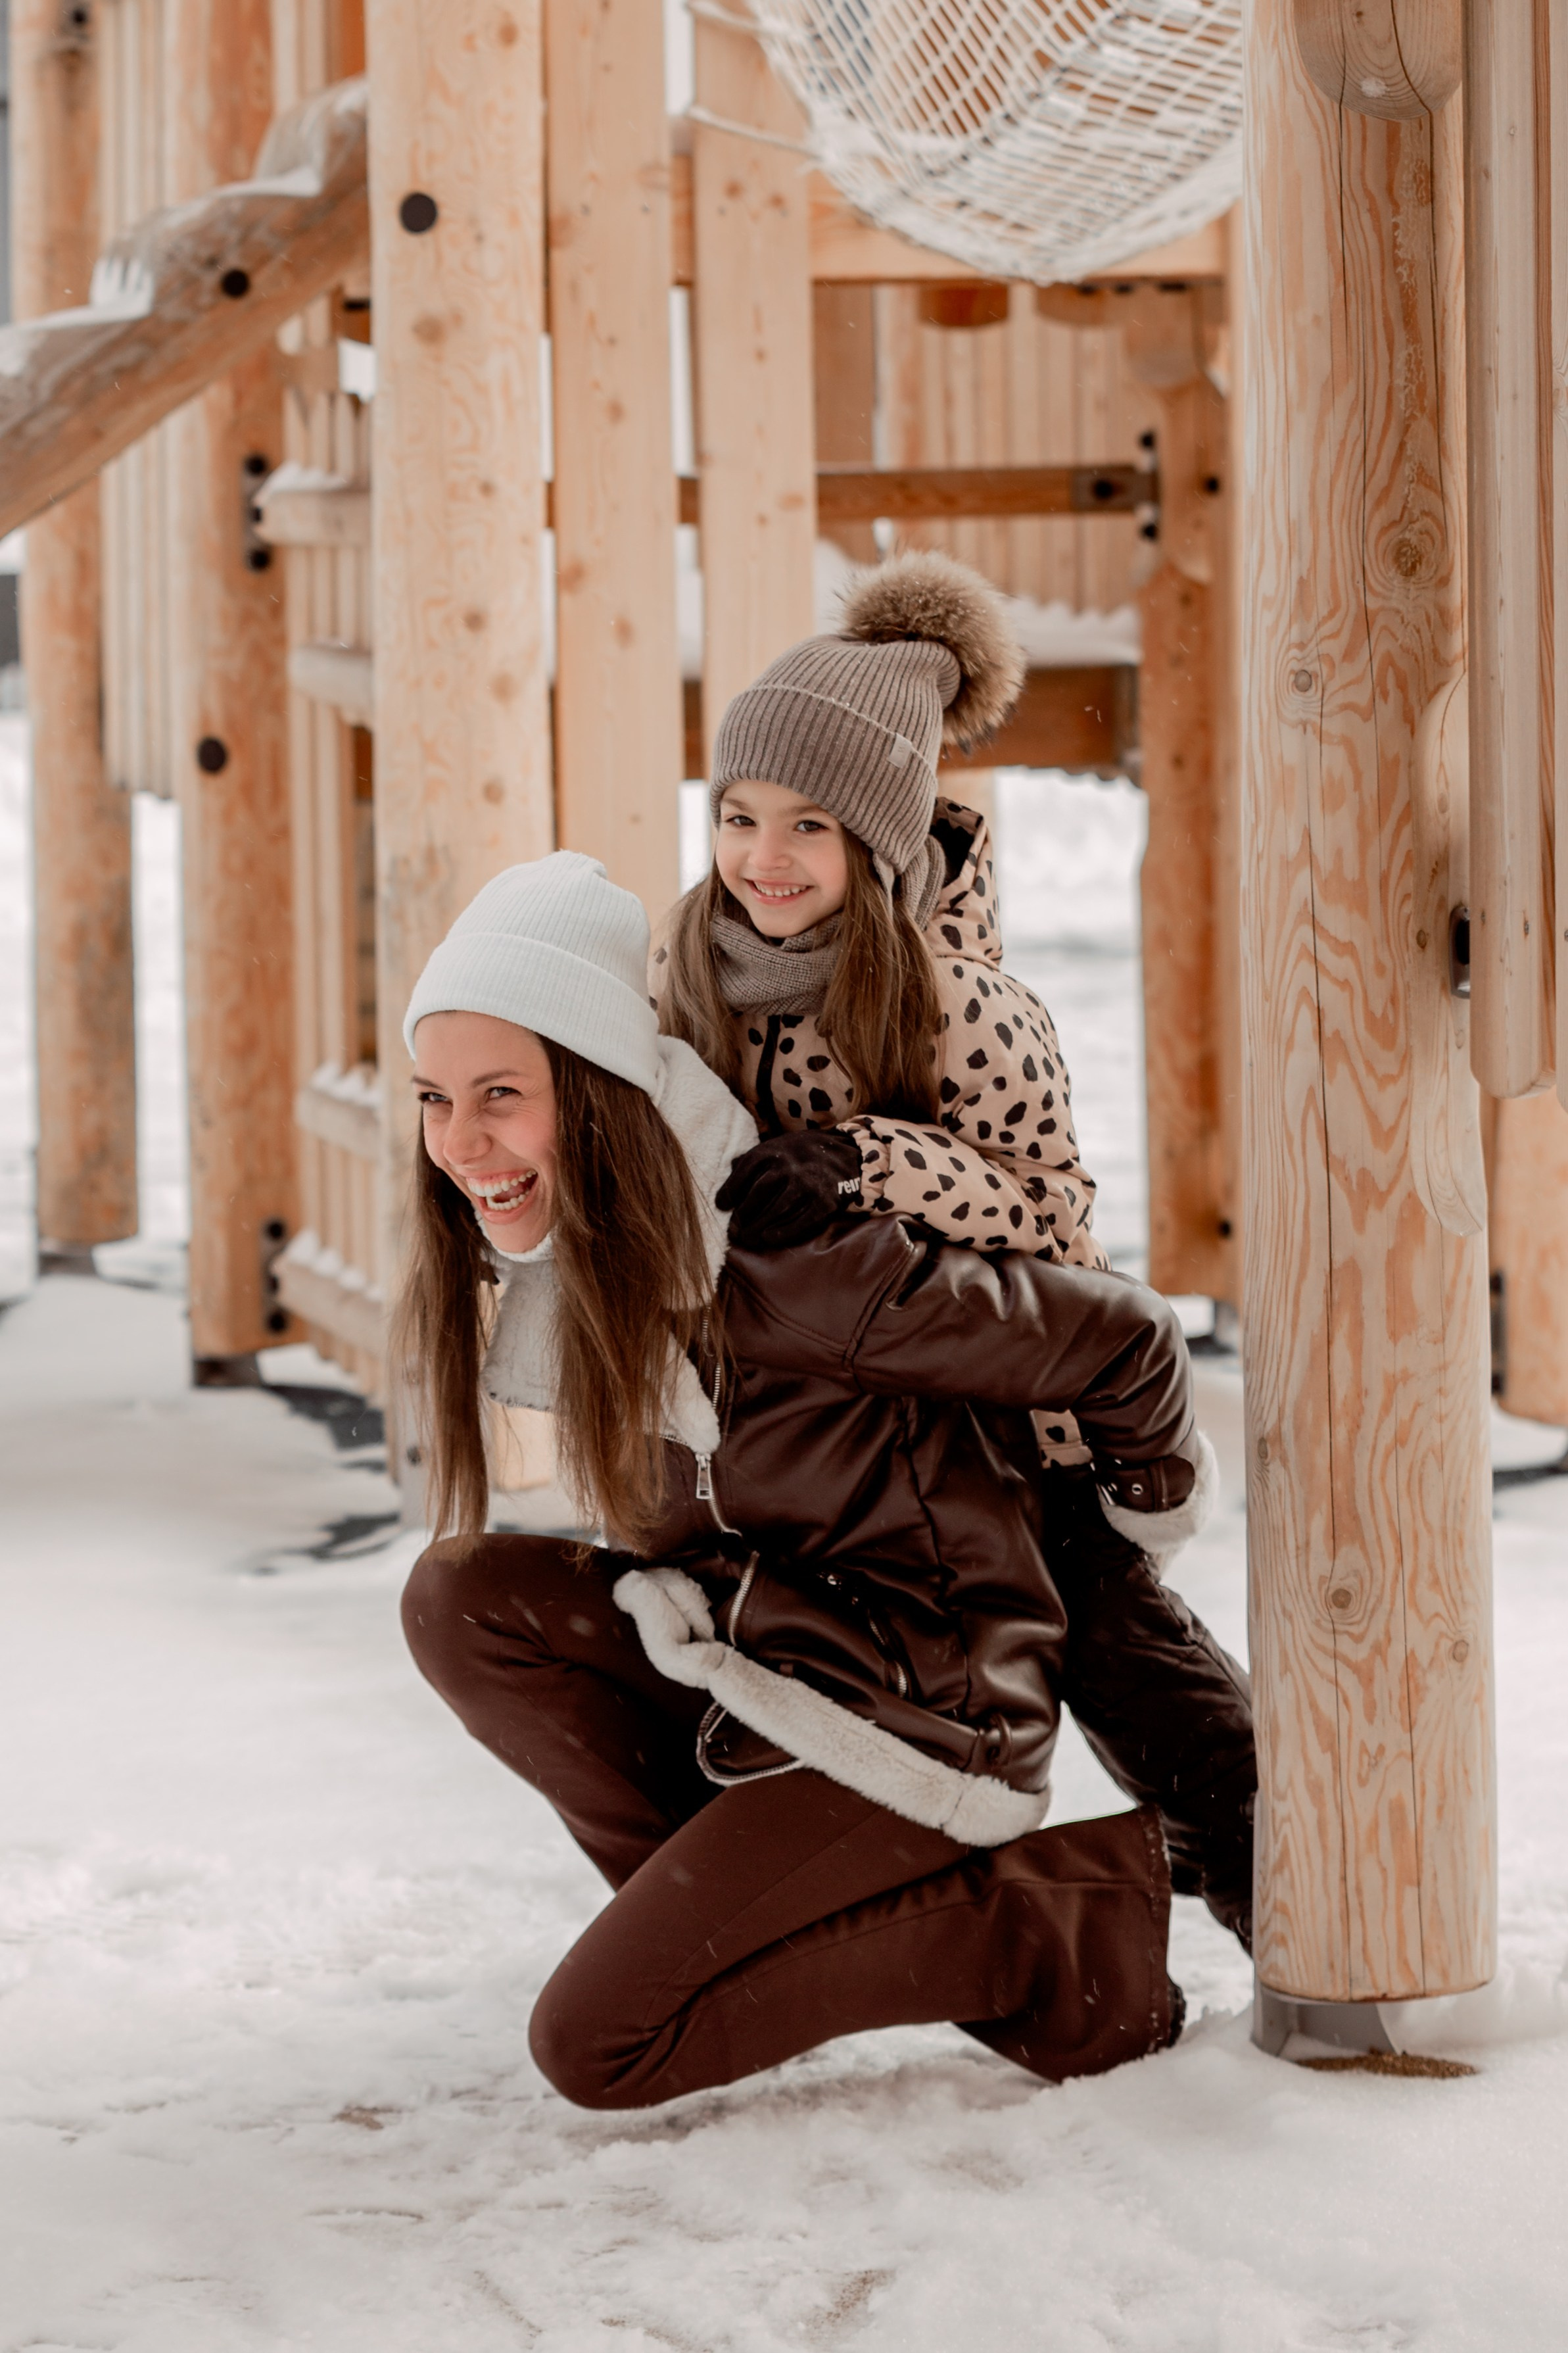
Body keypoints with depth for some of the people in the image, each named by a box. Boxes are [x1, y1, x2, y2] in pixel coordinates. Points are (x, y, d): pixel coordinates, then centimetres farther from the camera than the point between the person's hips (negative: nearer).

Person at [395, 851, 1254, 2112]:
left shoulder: (790, 1261, -25)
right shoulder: (567, 1267, -1)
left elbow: (1124, 1343, -12)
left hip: (913, 1710, -8)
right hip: (742, 1660, 8)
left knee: (595, 2045, -16)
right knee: (462, 1595, -11)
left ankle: (1066, 1919, -5)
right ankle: (745, 1921, -2)